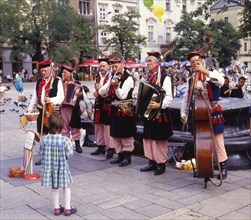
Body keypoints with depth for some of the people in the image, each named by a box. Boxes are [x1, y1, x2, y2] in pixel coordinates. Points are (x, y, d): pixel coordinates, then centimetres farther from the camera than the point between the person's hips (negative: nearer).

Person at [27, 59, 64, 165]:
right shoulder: (39, 82, 14)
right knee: (42, 134, 9)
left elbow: (61, 96, -13)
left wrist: (51, 100, -30)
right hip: (41, 111, 6)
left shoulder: (57, 81, -4)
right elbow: (34, 97, 16)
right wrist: (30, 108, 8)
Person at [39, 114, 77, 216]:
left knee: (54, 188, 21)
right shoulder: (64, 140, -22)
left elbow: (41, 152, -1)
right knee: (66, 187, 18)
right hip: (62, 168, -3)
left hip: (49, 168, 3)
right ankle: (67, 208, 23)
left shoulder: (44, 139, -13)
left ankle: (56, 208, 31)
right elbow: (69, 154, -14)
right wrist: (70, 144, 2)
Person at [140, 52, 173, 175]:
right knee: (148, 138, 12)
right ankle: (152, 162, 23)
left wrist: (159, 105, -33)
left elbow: (169, 97, -19)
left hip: (160, 114, -8)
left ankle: (161, 164, 11)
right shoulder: (148, 78, 14)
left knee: (159, 140, 0)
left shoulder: (164, 77, -10)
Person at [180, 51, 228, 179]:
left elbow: (221, 81, -27)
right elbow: (186, 99, 17)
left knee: (217, 142, -1)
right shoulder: (191, 80, 11)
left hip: (213, 114, -4)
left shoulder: (211, 74, -2)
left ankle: (223, 167, 11)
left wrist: (204, 71, -29)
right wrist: (183, 113, 8)